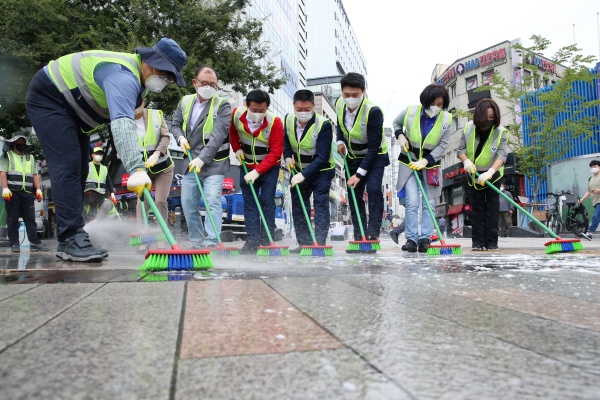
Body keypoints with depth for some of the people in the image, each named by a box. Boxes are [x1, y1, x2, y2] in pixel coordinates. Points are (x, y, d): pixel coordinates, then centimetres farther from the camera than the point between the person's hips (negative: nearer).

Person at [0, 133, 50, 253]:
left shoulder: (31, 158, 21)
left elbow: (35, 175, 16)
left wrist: (38, 189, 4)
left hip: (28, 193, 3)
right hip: (12, 193, -3)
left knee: (30, 218, -1)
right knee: (12, 219, 0)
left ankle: (34, 243, -4)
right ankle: (14, 244, 3)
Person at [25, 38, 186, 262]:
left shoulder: (137, 76, 0)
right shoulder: (124, 77, -34)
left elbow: (123, 119, 14)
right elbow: (122, 124, -50)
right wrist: (136, 168, -60)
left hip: (71, 109, 10)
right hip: (47, 98, -10)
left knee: (79, 169, 7)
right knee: (68, 166, -21)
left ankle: (68, 237, 12)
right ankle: (71, 240, -20)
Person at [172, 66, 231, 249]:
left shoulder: (222, 105, -8)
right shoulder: (184, 102, 8)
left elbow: (218, 136, -19)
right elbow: (176, 124, 20)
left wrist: (202, 159, -26)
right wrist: (181, 137, -4)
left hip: (213, 164, -5)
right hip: (191, 163, 6)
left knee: (213, 202, -14)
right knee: (188, 204, 8)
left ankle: (211, 243, -12)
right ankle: (197, 243, 20)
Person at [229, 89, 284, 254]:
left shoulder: (275, 122, -24)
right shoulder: (236, 115, -14)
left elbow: (276, 152, -23)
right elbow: (232, 131, 11)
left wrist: (258, 171, -28)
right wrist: (237, 148, -2)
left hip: (269, 166, -3)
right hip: (247, 165, 4)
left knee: (267, 201, -7)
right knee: (249, 203, 1)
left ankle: (267, 241, 3)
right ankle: (252, 241, 5)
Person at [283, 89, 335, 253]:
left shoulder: (324, 125, -25)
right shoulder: (288, 119, -9)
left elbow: (322, 158, -27)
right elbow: (285, 140, 13)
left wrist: (303, 175, -33)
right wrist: (288, 156, -5)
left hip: (321, 170, -5)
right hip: (298, 170, 6)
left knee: (321, 204, -11)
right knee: (298, 205, 6)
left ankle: (319, 242, -6)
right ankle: (304, 243, 15)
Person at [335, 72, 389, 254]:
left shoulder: (373, 111, -28)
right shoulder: (340, 105, -10)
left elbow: (374, 147, -27)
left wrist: (360, 173, -28)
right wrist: (340, 141, -4)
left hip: (375, 156, -5)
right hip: (353, 156, 5)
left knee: (373, 190, -23)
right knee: (354, 195, 2)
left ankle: (373, 234, -14)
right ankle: (359, 238, 9)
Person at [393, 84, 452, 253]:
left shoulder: (446, 119, -8)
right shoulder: (410, 111, -10)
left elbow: (443, 145, -6)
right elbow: (396, 123, 11)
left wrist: (426, 161, -18)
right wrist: (400, 136, -9)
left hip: (431, 164, 2)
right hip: (409, 163, -1)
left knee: (429, 204, 0)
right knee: (412, 202, -10)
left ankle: (425, 239, 5)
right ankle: (411, 239, -5)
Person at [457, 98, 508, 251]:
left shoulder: (501, 132, -16)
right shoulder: (468, 128, -10)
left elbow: (501, 155, -26)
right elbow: (461, 149, -4)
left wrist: (490, 172, -43)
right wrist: (466, 161, -26)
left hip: (493, 174, -2)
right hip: (474, 174, 2)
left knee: (492, 209, -2)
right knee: (477, 208, 3)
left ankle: (492, 242, 2)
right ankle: (478, 242, 5)